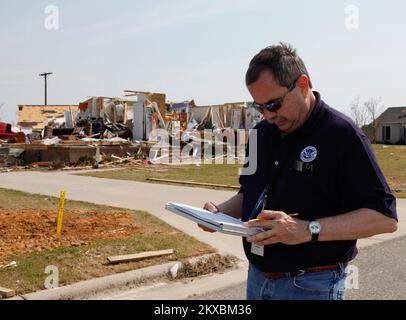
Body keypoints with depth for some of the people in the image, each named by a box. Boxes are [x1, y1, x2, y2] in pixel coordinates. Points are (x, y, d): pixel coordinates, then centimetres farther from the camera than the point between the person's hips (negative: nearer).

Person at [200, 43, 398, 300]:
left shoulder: (342, 134, -15)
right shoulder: (262, 132, 6)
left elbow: (385, 217, -18)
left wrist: (308, 230, -28)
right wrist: (221, 211, -3)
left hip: (311, 286, -6)